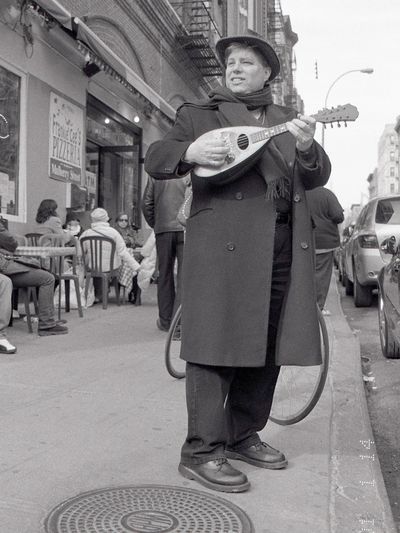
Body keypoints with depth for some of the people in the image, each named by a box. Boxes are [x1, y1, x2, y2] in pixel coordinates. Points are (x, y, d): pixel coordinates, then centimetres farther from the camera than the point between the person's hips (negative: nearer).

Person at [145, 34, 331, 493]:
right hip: (222, 243, -4)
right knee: (216, 341, -8)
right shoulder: (198, 114, 14)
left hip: (284, 244, 5)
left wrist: (306, 147, -6)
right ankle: (201, 451, -1)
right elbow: (153, 160, 7)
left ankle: (243, 435, 21)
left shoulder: (287, 120, 24)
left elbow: (317, 179, 16)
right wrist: (190, 151, -13)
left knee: (267, 343, 6)